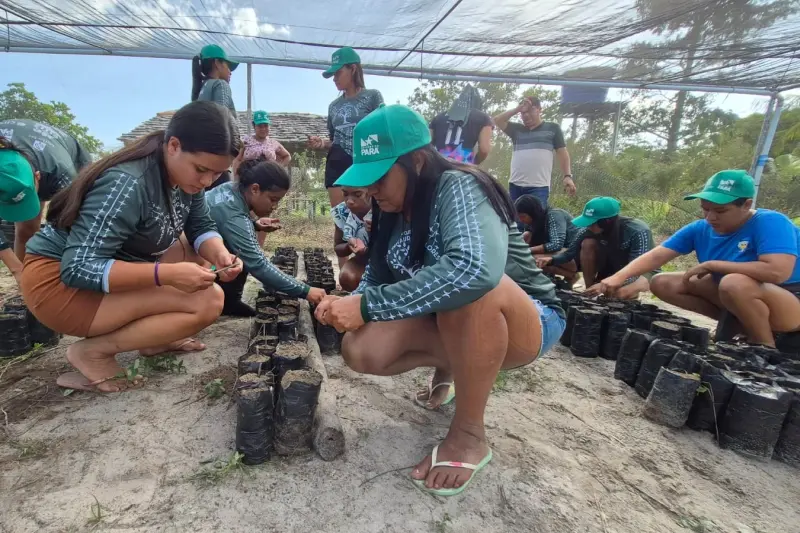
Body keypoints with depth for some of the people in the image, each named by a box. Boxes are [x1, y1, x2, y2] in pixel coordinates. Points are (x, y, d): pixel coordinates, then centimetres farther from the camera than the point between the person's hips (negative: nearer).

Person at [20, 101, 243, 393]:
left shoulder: (185, 175, -7)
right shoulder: (128, 185, -30)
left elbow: (201, 227, 1)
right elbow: (79, 269, -30)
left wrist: (219, 254, -21)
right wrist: (166, 274, -38)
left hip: (116, 267, 8)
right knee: (207, 302, -23)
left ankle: (156, 336, 6)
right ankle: (94, 351, -10)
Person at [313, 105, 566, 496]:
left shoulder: (458, 187, -25)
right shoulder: (393, 211, -3)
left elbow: (476, 268, -44)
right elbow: (378, 277, -3)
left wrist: (367, 305, -40)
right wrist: (347, 305, -24)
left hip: (526, 322, -6)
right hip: (456, 325, 6)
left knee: (470, 288, -39)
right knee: (359, 350, -17)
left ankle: (469, 434, -16)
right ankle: (450, 364, 13)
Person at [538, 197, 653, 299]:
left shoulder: (638, 231, -31)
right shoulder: (591, 230, -20)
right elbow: (570, 253, -14)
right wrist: (551, 260, -36)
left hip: (643, 271, -4)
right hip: (613, 268, 4)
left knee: (619, 293, -39)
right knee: (588, 243, -24)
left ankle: (631, 291, 0)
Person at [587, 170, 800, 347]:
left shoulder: (769, 222, -22)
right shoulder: (699, 229, -8)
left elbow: (778, 272, -36)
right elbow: (657, 255, -13)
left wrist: (710, 264, -26)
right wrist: (618, 277, -29)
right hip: (732, 295, 6)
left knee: (735, 283, -38)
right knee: (661, 283, -3)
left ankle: (765, 348, -11)